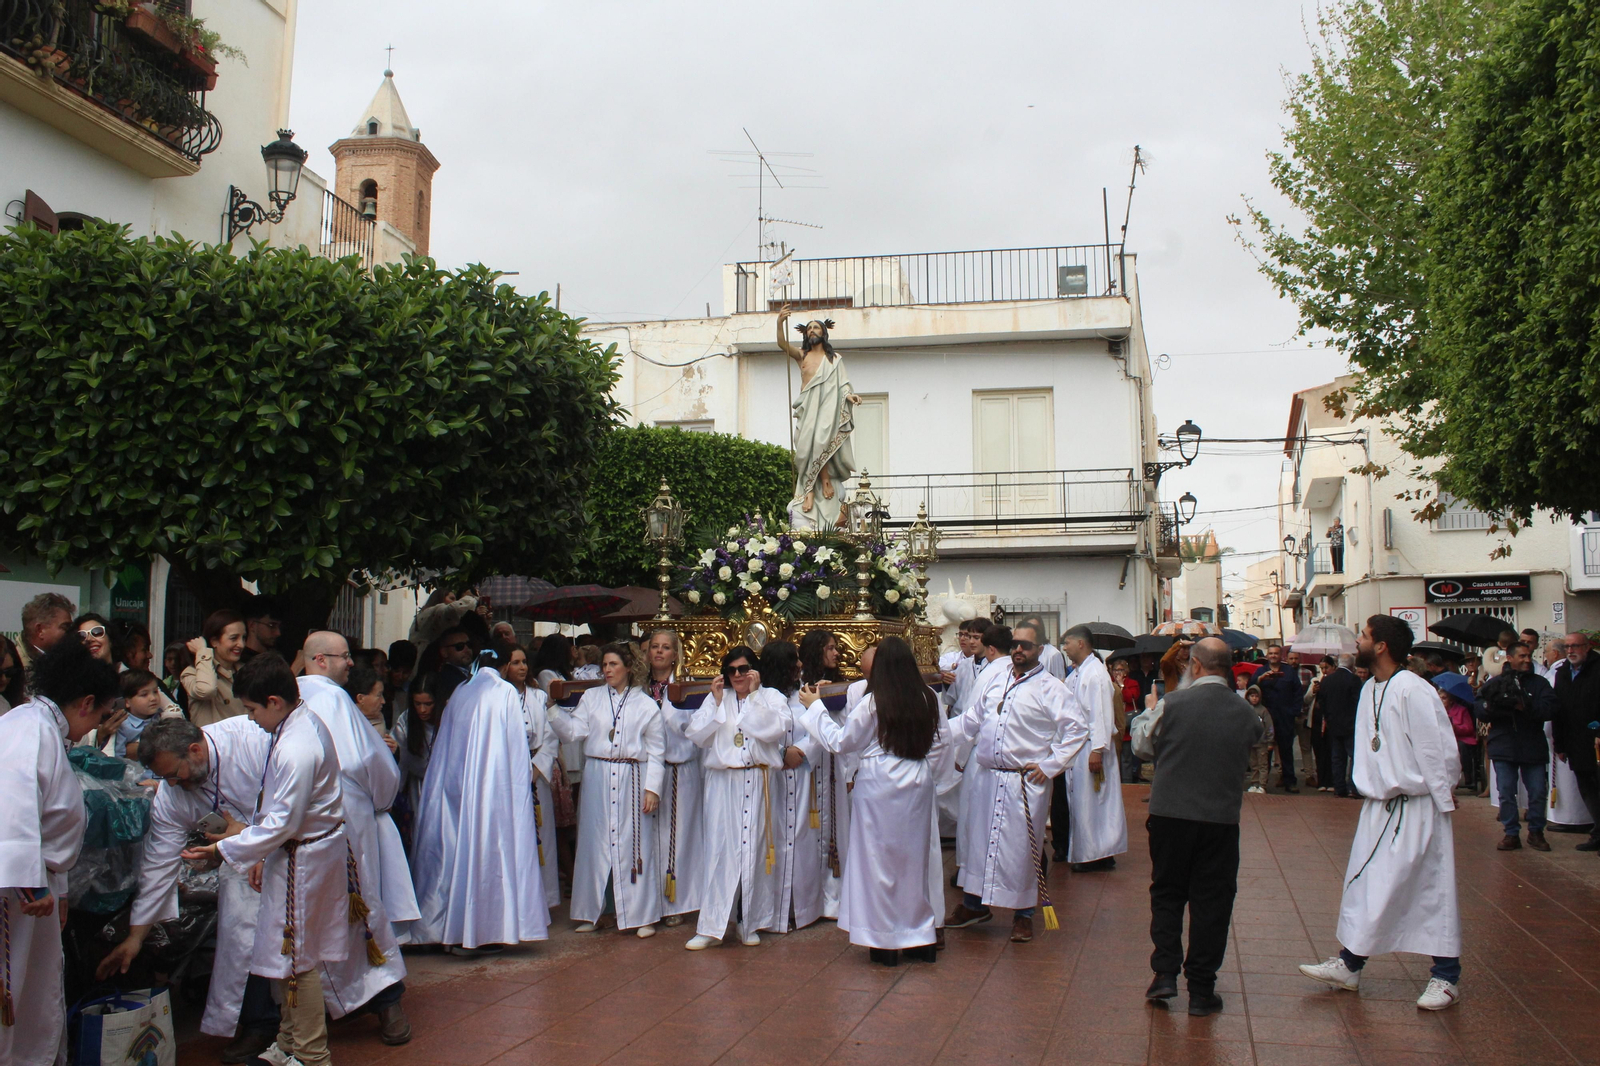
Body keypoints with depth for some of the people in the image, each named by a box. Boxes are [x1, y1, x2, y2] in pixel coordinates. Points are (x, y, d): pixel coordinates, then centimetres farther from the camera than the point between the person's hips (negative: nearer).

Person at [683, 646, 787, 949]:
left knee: (754, 849, 2)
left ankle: (750, 923, 14)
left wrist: (753, 695, -10)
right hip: (722, 783, 1)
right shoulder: (716, 699, 11)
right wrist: (716, 702, -6)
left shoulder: (770, 697, 7)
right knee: (720, 850, -3)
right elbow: (695, 734, 1)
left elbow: (773, 729, -12)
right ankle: (711, 926, 1)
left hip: (757, 783, -1)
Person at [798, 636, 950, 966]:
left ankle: (885, 941, 11)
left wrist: (815, 707, 7)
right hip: (918, 784, 4)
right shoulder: (928, 699, -1)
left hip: (879, 784, -4)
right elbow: (942, 741, 5)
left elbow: (840, 741, -3)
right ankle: (920, 936, 20)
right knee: (915, 858, 13)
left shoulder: (873, 702, -11)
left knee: (879, 858, 6)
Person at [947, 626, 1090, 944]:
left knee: (1022, 846, 1)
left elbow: (1078, 729, -9)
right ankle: (974, 903, 26)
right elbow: (970, 721, 21)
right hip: (987, 777, 5)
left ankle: (1023, 914, 17)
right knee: (977, 838, 10)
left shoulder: (1050, 688, -5)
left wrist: (1050, 766, -11)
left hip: (1026, 782, -5)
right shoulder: (996, 683, 14)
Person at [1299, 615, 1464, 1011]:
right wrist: (1368, 789, 11)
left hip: (1416, 809, -8)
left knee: (1432, 891, 2)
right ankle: (1349, 964, 23)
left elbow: (1437, 749, -17)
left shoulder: (1413, 690, -19)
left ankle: (1446, 977, 15)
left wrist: (1443, 803, -13)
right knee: (1363, 885, 12)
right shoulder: (1370, 689, 9)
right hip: (1378, 806, 8)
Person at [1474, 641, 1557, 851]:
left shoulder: (1539, 683, 5)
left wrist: (1525, 706, -23)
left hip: (1533, 747, 0)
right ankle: (1511, 834, 11)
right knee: (1506, 793, 2)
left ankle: (1536, 832, 19)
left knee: (1538, 792, 3)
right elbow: (1477, 710, 0)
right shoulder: (1493, 683, 7)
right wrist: (1489, 706, -21)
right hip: (1503, 747, 0)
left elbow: (1549, 709, -10)